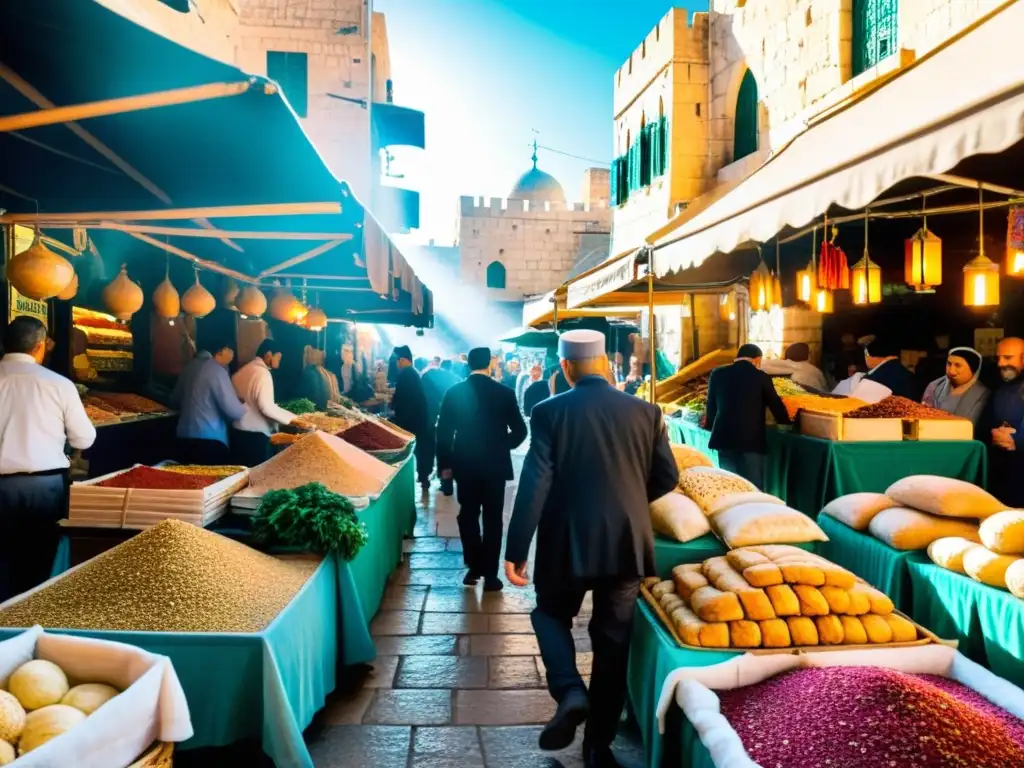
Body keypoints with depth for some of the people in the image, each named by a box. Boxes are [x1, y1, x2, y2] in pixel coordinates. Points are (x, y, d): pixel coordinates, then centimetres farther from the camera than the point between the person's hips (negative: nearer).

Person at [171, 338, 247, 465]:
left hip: (184, 437, 8)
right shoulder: (217, 371, -13)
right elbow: (234, 411, -16)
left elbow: (175, 400, 24)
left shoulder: (190, 366, 10)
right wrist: (245, 407, 5)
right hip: (209, 440, -8)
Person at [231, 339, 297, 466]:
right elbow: (267, 407, -22)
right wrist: (292, 418, -16)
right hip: (255, 435, -8)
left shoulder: (242, 371, 11)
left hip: (238, 432, 8)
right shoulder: (262, 373, -13)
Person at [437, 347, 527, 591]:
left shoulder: (454, 392, -4)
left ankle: (474, 567, 19)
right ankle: (490, 574, 10)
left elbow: (443, 431, -3)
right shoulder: (504, 393, -7)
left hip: (465, 465, 1)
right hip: (495, 465, -1)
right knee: (492, 519, 8)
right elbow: (520, 430, -4)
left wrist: (444, 463, 5)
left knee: (468, 515, 16)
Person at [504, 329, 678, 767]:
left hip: (569, 543, -2)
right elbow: (667, 478, 4)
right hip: (627, 544, 3)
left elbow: (535, 484, -14)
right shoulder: (645, 412, -1)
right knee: (613, 641, 14)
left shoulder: (550, 412, -9)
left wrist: (515, 549, -9)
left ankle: (570, 691, 0)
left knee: (551, 615, 23)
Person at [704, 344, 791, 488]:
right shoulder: (761, 376, -2)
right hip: (752, 439, -3)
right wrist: (788, 425, 27)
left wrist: (710, 425, 32)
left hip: (724, 437, 3)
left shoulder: (717, 374, 5)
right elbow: (775, 405, 9)